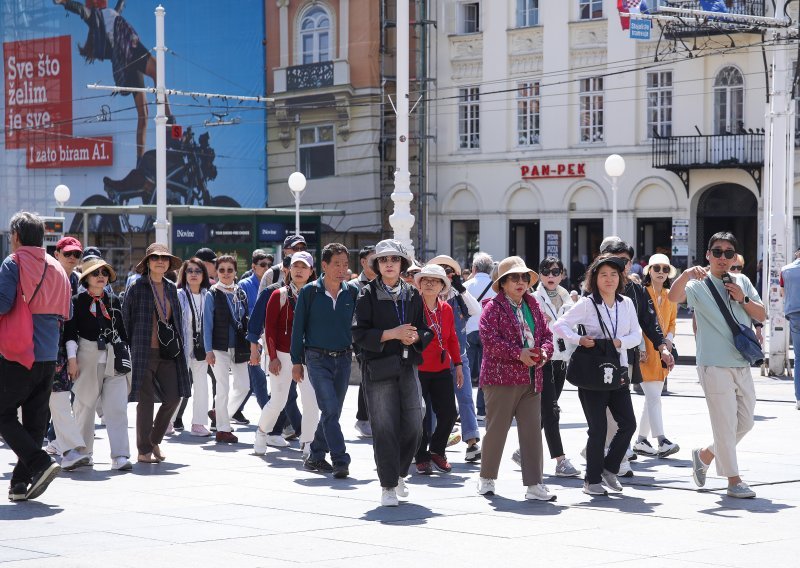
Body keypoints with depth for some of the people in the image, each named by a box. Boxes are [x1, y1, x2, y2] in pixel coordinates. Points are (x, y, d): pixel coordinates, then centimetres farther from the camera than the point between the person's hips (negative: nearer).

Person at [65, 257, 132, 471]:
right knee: (84, 406, 7)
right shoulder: (77, 301, 2)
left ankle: (120, 456, -11)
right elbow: (70, 332, -2)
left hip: (114, 359, 2)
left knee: (117, 408, -7)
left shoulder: (114, 301, 12)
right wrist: (72, 358, -10)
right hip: (87, 358, -2)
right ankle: (84, 453, 22)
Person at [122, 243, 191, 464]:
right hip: (145, 352, -5)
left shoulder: (171, 288, 14)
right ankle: (144, 451, 7)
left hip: (168, 352, 5)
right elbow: (125, 318, -1)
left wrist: (180, 342, 14)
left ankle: (155, 440, 22)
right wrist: (131, 345, -4)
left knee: (173, 397, 1)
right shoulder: (137, 288, -3)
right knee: (146, 401, -3)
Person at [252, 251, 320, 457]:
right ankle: (262, 432, 26)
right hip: (283, 355, -2)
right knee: (278, 401, 1)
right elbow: (270, 328, -2)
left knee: (312, 401, -8)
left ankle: (307, 444, -1)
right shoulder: (279, 296, -1)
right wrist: (273, 356, -7)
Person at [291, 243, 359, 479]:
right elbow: (298, 327, 0)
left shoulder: (352, 292, 3)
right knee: (330, 410, -14)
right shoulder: (310, 291, -4)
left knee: (332, 412, 9)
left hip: (343, 359, 4)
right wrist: (296, 361, -1)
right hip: (318, 359, -4)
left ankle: (315, 457, 23)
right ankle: (340, 460, -15)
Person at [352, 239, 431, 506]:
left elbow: (426, 330, 15)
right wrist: (392, 334, -16)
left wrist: (415, 336, -7)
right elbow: (359, 334, -8)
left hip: (408, 366, 4)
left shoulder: (413, 295, 11)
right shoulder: (368, 295, -1)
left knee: (414, 426, 2)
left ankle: (399, 473, 26)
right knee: (384, 429, -4)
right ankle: (388, 486, 5)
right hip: (378, 368, -4)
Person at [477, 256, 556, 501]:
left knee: (532, 430, 1)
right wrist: (519, 354, -19)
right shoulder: (493, 307, -5)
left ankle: (534, 484, 2)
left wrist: (544, 352, -4)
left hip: (531, 378, 6)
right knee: (497, 429, 2)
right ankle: (487, 477, 19)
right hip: (501, 377, -6)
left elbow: (546, 334, 18)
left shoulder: (533, 306, 15)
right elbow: (489, 339, -16)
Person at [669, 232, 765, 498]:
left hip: (742, 364, 6)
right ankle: (734, 480, 7)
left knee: (745, 422, 14)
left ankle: (705, 455, 32)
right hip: (714, 365, -6)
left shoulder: (742, 282, 10)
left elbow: (762, 315, 11)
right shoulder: (699, 285, -6)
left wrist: (743, 299, -7)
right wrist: (686, 274, -43)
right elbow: (674, 297, -25)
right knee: (726, 423, -4)